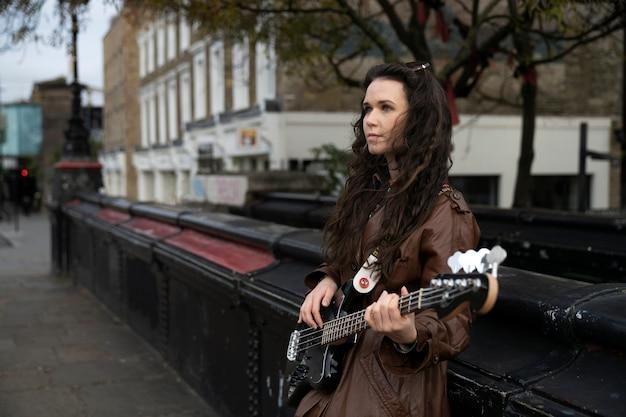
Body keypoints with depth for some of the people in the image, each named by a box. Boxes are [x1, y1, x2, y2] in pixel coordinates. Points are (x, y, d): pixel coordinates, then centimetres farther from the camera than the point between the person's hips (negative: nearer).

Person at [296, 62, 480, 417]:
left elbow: (453, 323, -18)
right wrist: (328, 280, 0)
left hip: (397, 384, -6)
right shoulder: (367, 191, 6)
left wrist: (410, 336, -36)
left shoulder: (445, 212, -16)